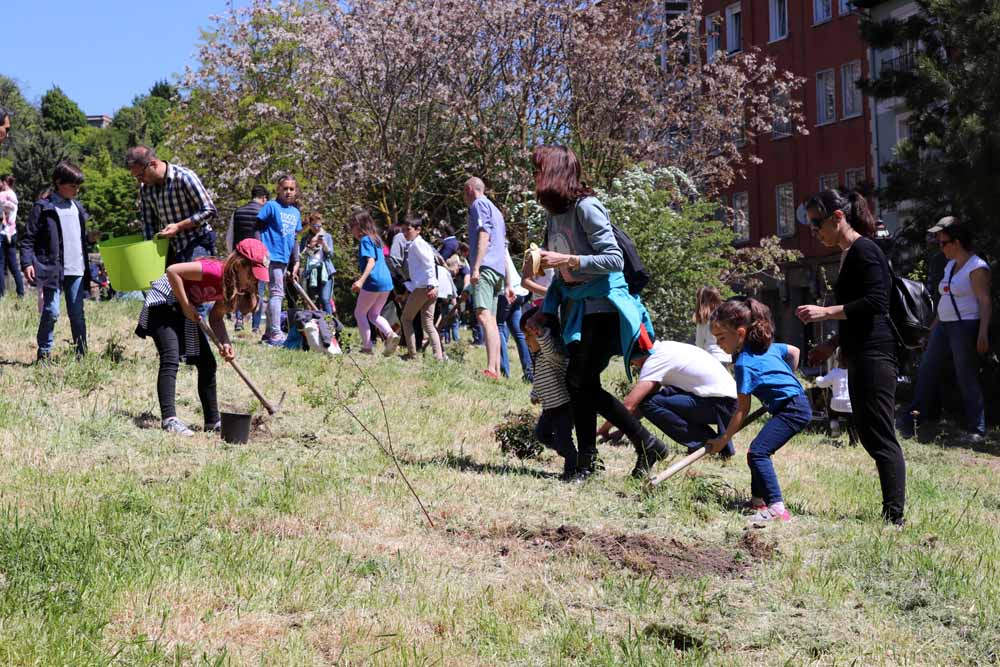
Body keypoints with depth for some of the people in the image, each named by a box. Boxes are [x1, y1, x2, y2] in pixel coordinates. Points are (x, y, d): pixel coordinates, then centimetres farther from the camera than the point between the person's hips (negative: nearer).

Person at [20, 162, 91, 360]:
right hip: (52, 269, -5)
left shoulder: (78, 208, 15)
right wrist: (27, 263, -16)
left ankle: (82, 354, 13)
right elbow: (28, 238, -5)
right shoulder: (43, 207, -3)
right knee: (51, 312, -7)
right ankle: (44, 354, 4)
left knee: (77, 314, 7)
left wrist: (87, 267, 19)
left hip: (76, 270, 5)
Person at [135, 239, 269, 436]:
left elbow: (216, 318, 1)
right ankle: (169, 419, -24)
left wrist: (225, 343, -16)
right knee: (171, 359, -21)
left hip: (186, 310, 9)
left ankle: (213, 422, 13)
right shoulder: (216, 271, -31)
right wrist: (186, 306, -26)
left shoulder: (234, 285, -4)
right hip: (163, 302, -9)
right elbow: (172, 271, -32)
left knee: (207, 363, 6)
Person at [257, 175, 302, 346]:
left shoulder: (296, 212, 15)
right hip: (272, 256, -8)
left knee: (277, 295, 13)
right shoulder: (271, 206, -6)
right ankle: (275, 335, -13)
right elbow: (257, 227, -8)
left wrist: (296, 262, 16)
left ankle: (269, 333, 22)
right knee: (276, 293, -11)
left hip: (285, 259, 8)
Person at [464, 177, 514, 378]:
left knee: (483, 315, -23)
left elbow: (484, 235, -14)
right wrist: (508, 283, 27)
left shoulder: (479, 204, 2)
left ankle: (491, 369, -37)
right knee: (491, 320, 11)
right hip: (498, 270, 10)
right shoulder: (495, 210, 30)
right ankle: (496, 372, 9)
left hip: (486, 266, -10)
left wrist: (475, 267, -22)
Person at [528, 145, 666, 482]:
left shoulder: (586, 207, -16)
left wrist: (566, 260, -24)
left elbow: (614, 260, -20)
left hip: (602, 306, -9)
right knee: (586, 386, 6)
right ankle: (646, 442, 15)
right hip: (576, 308, 9)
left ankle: (586, 462, -1)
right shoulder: (554, 214, 10)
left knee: (579, 381, -12)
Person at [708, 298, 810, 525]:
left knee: (757, 453, -20)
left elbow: (742, 409, -13)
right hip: (797, 405, 11)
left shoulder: (744, 363, -15)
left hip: (792, 410, -11)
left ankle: (777, 508, -28)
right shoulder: (766, 345, 11)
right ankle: (759, 500, 29)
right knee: (760, 451, 20)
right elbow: (794, 351, 28)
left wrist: (723, 440, -6)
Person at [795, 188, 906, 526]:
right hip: (862, 356, 10)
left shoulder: (863, 250, -11)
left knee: (879, 436, -10)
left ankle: (894, 515, -10)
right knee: (869, 434, 10)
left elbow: (875, 302, -20)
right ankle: (892, 511, 13)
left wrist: (826, 312, -19)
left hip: (875, 355, -10)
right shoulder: (849, 254, 19)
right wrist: (833, 344, 19)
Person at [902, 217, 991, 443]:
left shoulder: (976, 267, -10)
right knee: (927, 372, 5)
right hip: (944, 327, 9)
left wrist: (983, 333, -21)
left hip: (966, 327, -9)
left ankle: (975, 430, 3)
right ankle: (911, 423, 7)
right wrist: (934, 327, 21)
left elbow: (984, 301, -15)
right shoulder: (950, 265, 17)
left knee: (967, 378, -5)